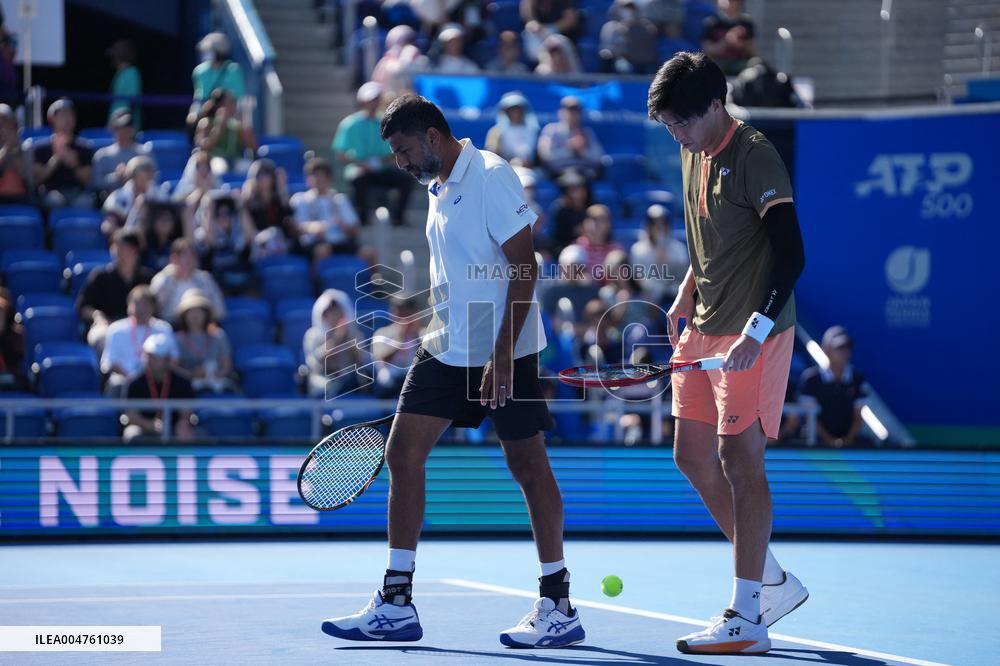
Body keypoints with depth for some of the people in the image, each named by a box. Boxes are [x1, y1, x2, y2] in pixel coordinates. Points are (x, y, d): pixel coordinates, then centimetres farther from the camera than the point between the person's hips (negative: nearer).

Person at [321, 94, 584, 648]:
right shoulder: (439, 189, 14)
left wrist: (502, 355, -22)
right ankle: (396, 605, 4)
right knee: (403, 452, 1)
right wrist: (442, 332, 19)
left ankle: (558, 607, 6)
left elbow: (525, 267, -17)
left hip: (504, 350, -9)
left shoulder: (491, 177, -12)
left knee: (527, 464, -3)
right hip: (446, 351, 9)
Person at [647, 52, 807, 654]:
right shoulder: (693, 155, 12)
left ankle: (746, 620, -4)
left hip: (751, 338, -9)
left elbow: (791, 256, -21)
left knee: (740, 462, -8)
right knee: (694, 457, 10)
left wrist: (756, 332, -28)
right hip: (702, 331, 9)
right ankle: (773, 581, 23)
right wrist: (686, 299, 14)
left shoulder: (755, 156, -15)